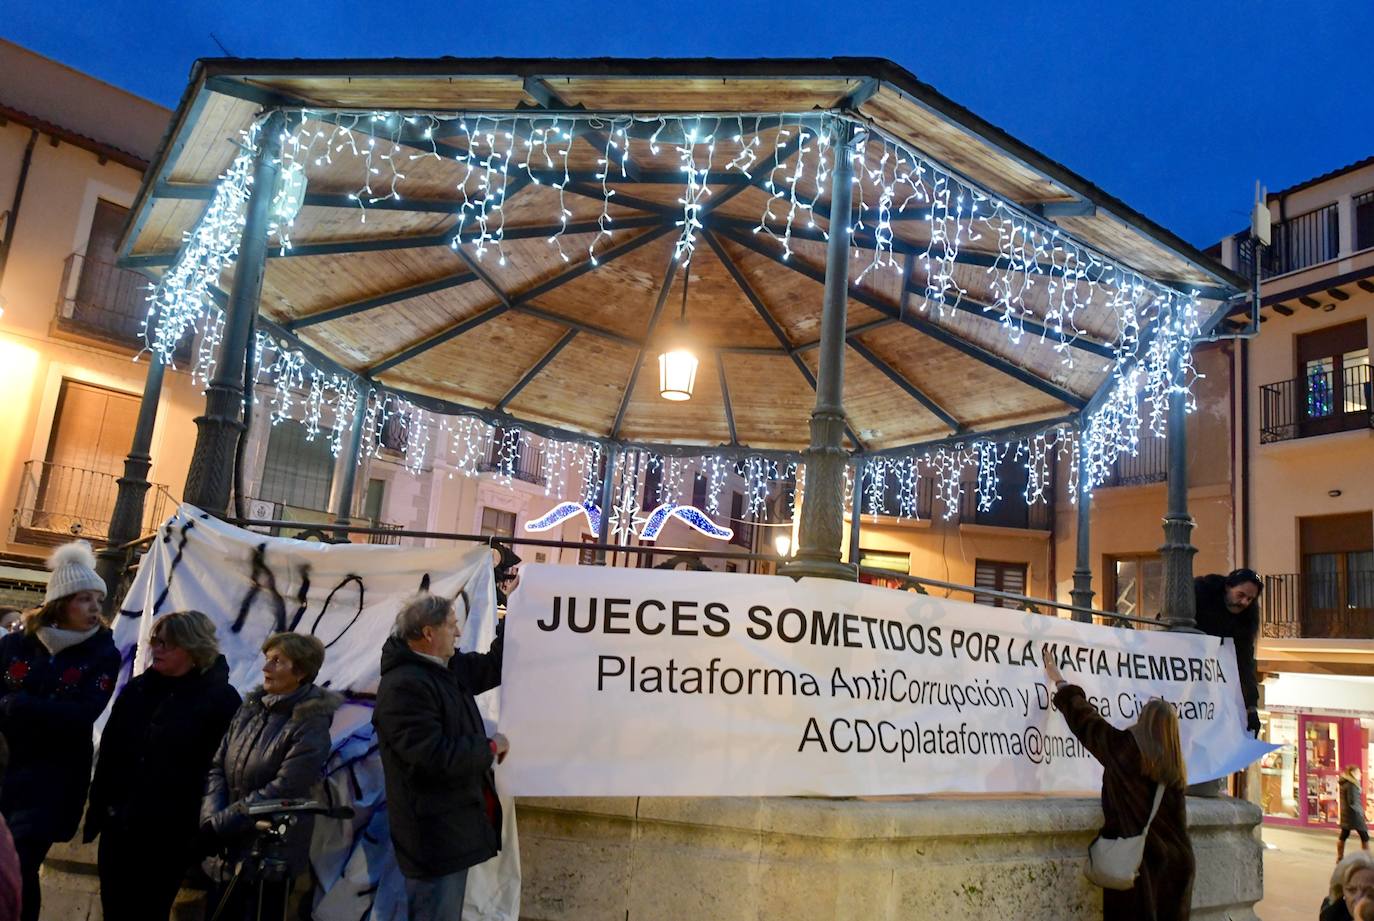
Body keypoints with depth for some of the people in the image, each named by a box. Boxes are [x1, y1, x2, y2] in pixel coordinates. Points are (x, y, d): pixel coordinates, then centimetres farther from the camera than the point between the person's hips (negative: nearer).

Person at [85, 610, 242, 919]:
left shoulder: (221, 700, -12)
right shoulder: (136, 690, 6)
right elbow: (109, 754, 10)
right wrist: (97, 809, 8)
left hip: (170, 834, -5)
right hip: (118, 825, 5)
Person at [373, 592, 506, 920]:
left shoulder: (448, 669, 7)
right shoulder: (403, 686, -23)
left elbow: (492, 665, 21)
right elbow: (437, 756, -30)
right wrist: (491, 747, -15)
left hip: (453, 826, 10)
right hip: (434, 835, -10)